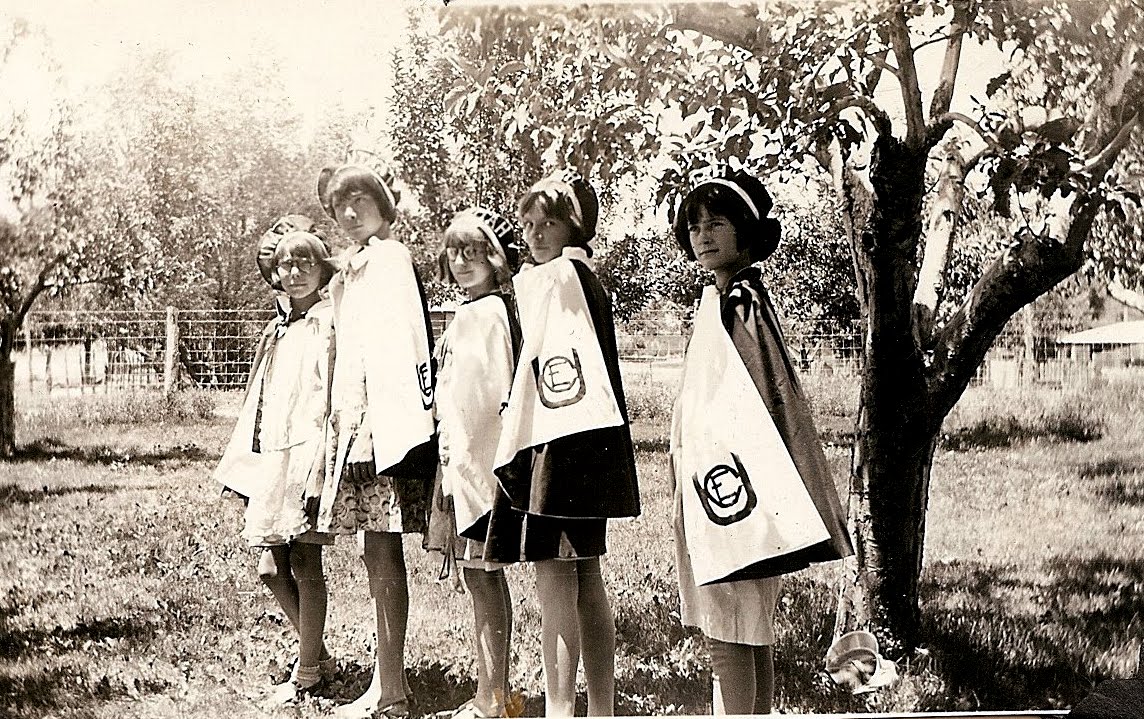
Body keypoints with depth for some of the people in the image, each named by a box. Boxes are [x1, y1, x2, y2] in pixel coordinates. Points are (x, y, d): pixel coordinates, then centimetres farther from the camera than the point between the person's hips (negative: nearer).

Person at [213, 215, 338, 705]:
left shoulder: (330, 324, -7)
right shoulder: (278, 329, 17)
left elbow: (333, 400, -13)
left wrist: (317, 470, -19)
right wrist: (246, 464, 16)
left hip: (306, 457, -8)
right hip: (271, 461, 8)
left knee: (304, 563, -1)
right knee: (273, 566, 9)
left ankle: (307, 672, 11)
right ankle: (318, 654, 26)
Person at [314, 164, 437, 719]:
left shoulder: (389, 258, -6)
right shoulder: (351, 267, 20)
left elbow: (406, 340, -15)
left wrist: (408, 420, -21)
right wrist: (342, 419, 17)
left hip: (385, 420, -9)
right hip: (356, 420, 9)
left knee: (382, 550, -7)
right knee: (377, 552, 10)